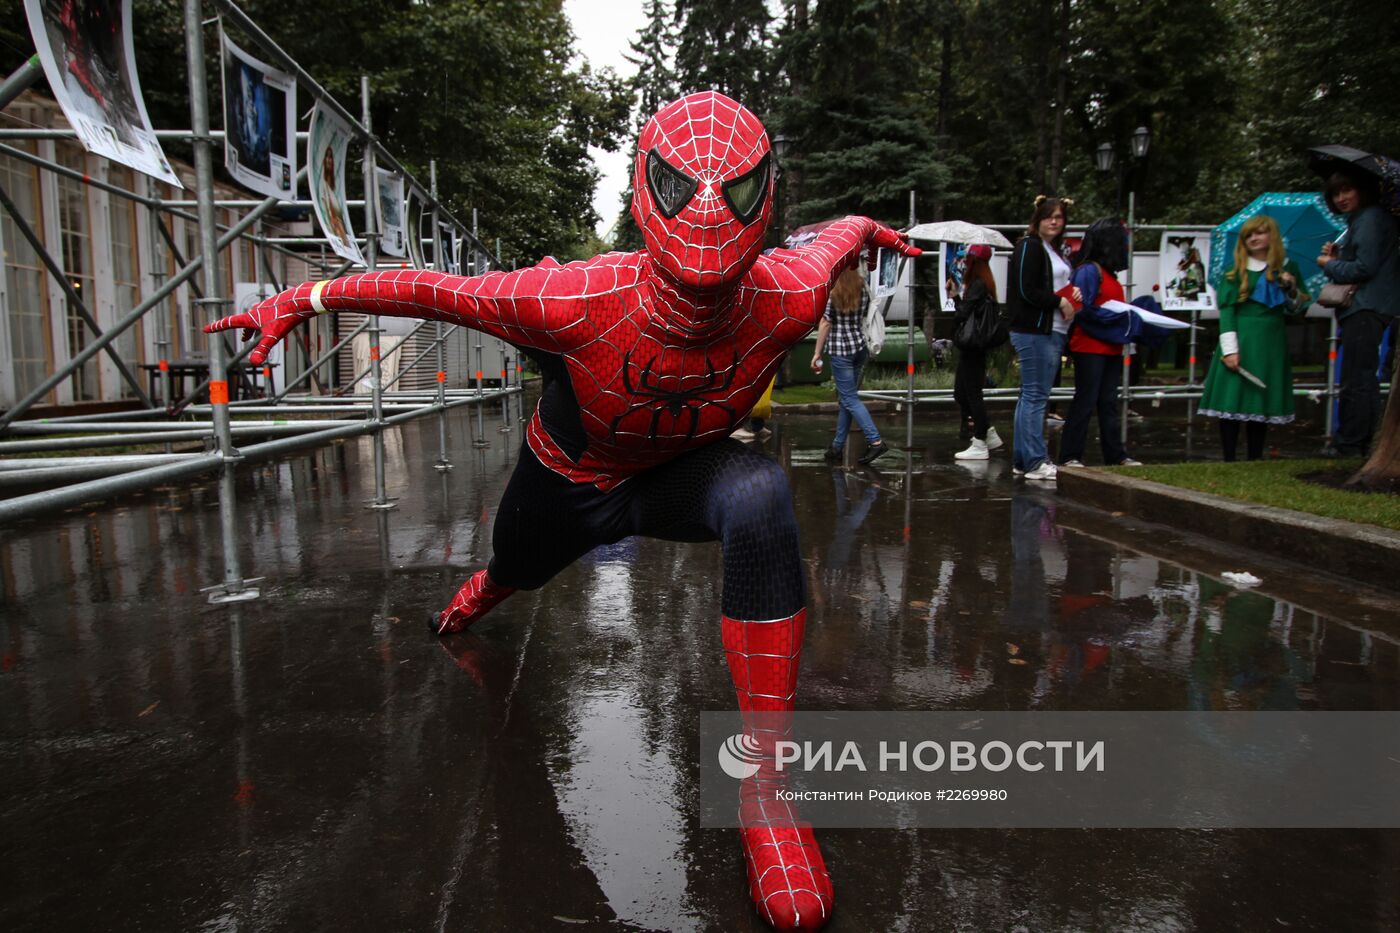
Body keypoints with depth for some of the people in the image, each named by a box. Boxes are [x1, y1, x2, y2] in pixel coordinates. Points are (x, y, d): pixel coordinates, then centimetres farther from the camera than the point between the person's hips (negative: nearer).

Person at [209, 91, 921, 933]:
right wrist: (306, 297, -16)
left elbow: (840, 235, -7)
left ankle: (764, 783, -25)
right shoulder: (576, 303, -38)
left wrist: (869, 230, 14)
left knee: (760, 494, -34)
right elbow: (431, 289, -24)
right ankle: (484, 592, 76)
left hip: (680, 475, 0)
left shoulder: (789, 300, -31)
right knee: (517, 568, 29)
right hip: (570, 485, 0)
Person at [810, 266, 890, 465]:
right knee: (846, 397, 12)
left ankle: (876, 441, -14)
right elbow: (864, 318, 15)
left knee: (849, 399, -4)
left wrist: (817, 353, -4)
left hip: (840, 348, -6)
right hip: (860, 346, 6)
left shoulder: (830, 291, -9)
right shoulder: (862, 287, 8)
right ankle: (837, 447, 17)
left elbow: (825, 323, -9)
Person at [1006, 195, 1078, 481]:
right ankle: (1035, 462, -7)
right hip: (1034, 331, -10)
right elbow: (1026, 290, -15)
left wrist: (1072, 293, 5)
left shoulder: (1056, 250, 22)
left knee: (1030, 396, 10)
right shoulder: (1029, 246, -6)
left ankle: (1021, 460, 14)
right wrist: (1059, 302, -11)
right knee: (1035, 396, -9)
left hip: (1053, 331, 10)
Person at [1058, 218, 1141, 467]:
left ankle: (1115, 455, 17)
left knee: (1109, 403, 11)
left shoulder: (1108, 273, 16)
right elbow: (1083, 308, -18)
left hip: (1110, 348, 9)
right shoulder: (1088, 270, -11)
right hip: (1089, 347, -9)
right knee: (1085, 402, -4)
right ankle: (1070, 456, 3)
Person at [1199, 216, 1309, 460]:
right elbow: (1226, 310, -3)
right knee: (1232, 399, -8)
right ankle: (1229, 460, -3)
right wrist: (1229, 349, -13)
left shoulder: (1287, 268, 11)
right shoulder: (1236, 271, 5)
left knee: (1261, 402, 3)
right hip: (1240, 341, -2)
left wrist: (1291, 289, -6)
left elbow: (1299, 307, 15)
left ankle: (1254, 461, 10)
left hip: (1271, 343, 2)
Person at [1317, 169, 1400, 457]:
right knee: (1364, 380, 14)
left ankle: (1349, 445, -6)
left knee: (1355, 381, -9)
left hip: (1365, 309, -11)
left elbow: (1365, 268, -18)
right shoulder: (1359, 220, 21)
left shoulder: (1370, 219, -11)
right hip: (1361, 307, 11)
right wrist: (1337, 257, 6)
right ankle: (1361, 444, 22)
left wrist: (1329, 264, -5)